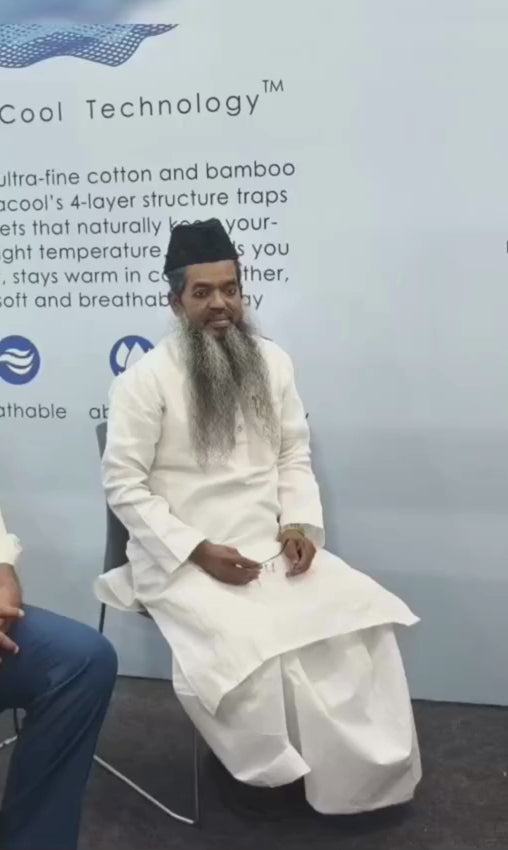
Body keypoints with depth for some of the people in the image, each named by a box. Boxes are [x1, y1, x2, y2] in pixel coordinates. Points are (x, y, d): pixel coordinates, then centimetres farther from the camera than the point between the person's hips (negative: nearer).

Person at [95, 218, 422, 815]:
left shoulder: (272, 363, 8)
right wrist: (198, 551, -17)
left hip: (271, 548, 5)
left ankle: (362, 765, 4)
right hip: (181, 561, -4)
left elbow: (294, 456, 12)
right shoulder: (145, 378, -8)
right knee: (249, 644, -30)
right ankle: (284, 766, 0)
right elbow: (123, 484, -10)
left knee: (361, 610, -15)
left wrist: (298, 524, -6)